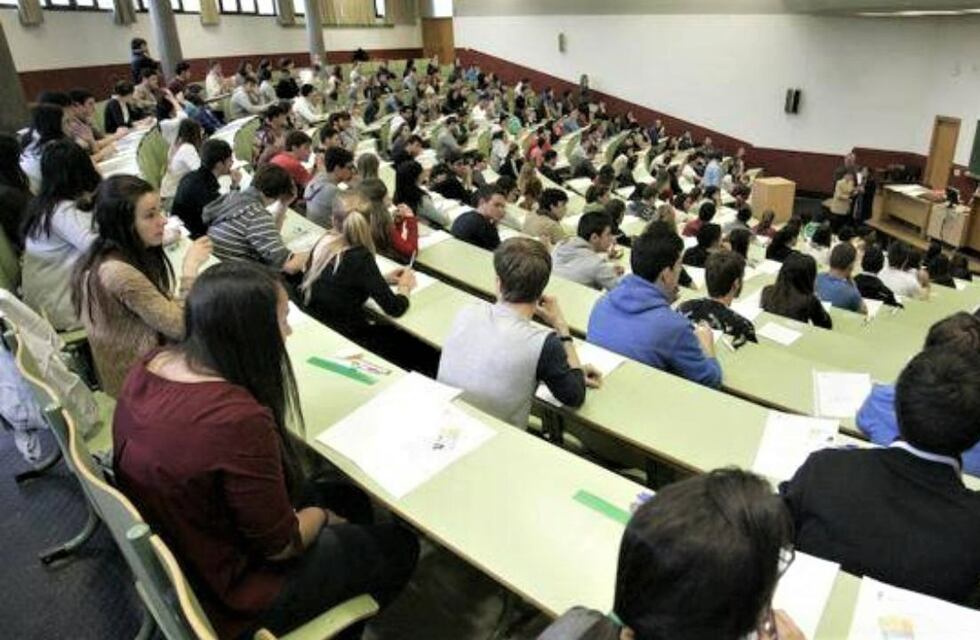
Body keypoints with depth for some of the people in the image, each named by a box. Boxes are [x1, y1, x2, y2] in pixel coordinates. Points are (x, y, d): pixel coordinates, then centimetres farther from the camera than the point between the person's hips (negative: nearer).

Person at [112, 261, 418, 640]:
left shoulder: (150, 365, -11)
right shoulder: (239, 419, -38)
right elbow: (282, 546, -23)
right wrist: (321, 516, -4)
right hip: (224, 590, -8)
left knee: (350, 499, 19)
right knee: (398, 546, 8)